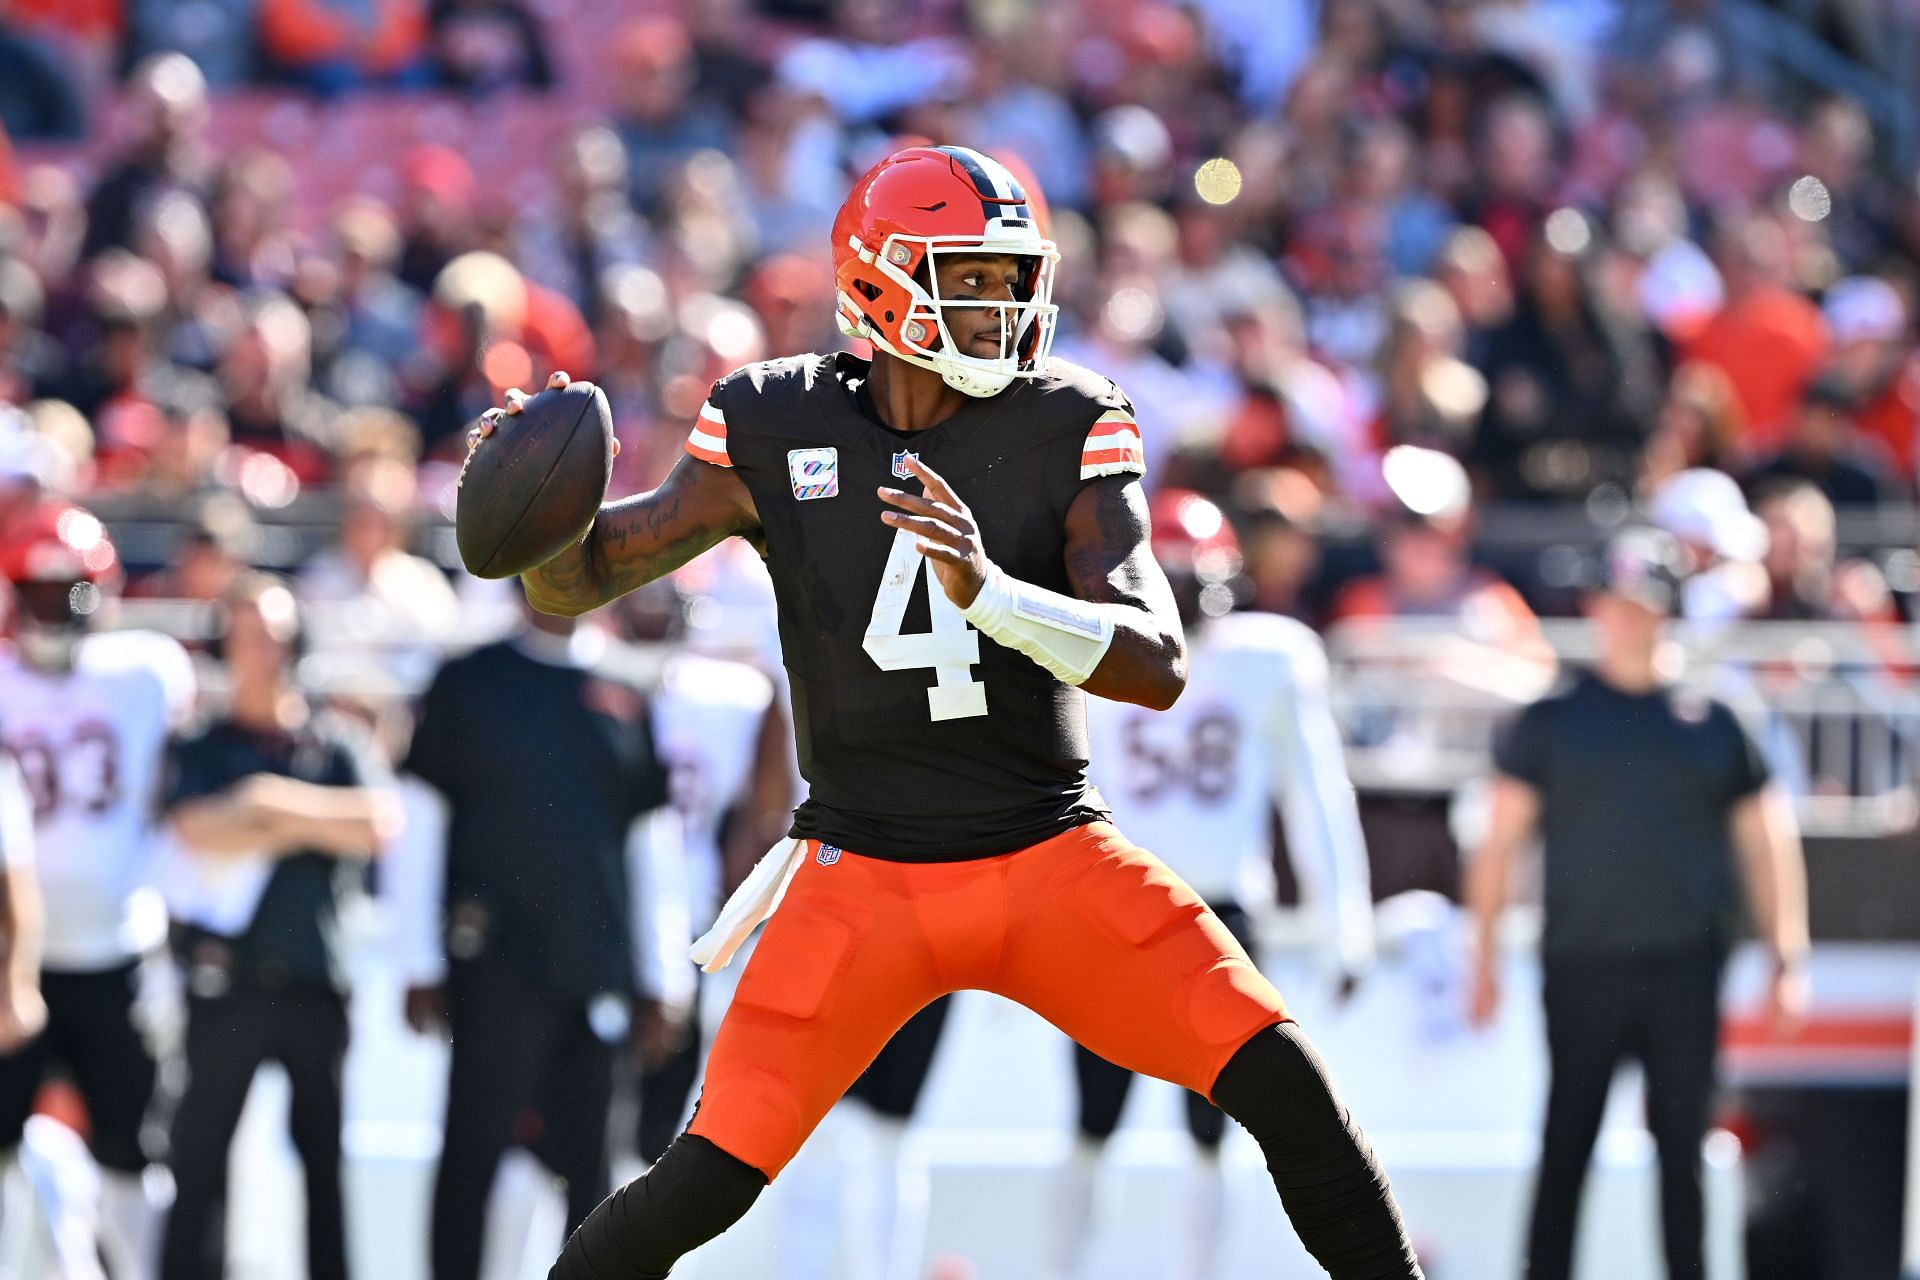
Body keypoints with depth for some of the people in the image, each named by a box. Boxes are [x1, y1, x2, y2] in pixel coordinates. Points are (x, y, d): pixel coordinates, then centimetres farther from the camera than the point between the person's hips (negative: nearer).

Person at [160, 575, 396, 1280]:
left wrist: (280, 803, -9)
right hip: (228, 979, -2)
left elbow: (378, 825, -4)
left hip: (316, 979, 2)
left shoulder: (335, 745, 12)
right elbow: (197, 833, -11)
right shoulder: (200, 751, 8)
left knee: (327, 1154, 3)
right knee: (201, 1151, -2)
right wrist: (312, 826, -9)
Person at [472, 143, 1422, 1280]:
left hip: (1055, 859, 1)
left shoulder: (1071, 430, -6)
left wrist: (992, 592, -34)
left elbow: (1160, 665, -17)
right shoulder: (776, 430, -3)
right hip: (866, 876, -1)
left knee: (1285, 1089, -12)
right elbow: (573, 586, 3)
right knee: (707, 1182, -11)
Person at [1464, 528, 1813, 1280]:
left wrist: (1787, 957, 4)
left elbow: (1765, 844, 11)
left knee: (1683, 1148, 4)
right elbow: (1500, 842, 5)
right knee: (1567, 1150, 0)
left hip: (1685, 971, 1)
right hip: (1583, 970, -1)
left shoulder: (1711, 724, 9)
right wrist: (1485, 958, -1)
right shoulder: (1552, 723, 6)